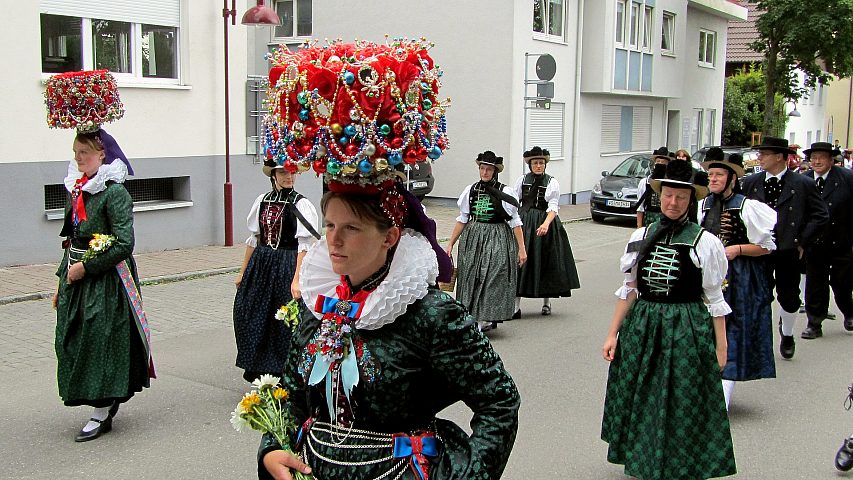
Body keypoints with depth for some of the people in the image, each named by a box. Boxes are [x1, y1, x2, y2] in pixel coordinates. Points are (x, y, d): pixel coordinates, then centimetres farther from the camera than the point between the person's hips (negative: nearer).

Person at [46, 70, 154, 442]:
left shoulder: (114, 192, -14)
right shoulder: (78, 190, 11)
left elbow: (123, 244, -20)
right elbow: (71, 240, 17)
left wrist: (86, 268, -17)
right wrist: (63, 279, 16)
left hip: (106, 282, -8)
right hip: (78, 279, 8)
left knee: (100, 339, -4)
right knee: (72, 339, 11)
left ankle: (102, 412, 7)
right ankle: (107, 401, 24)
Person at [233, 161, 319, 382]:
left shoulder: (301, 204, -7)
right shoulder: (262, 201, 8)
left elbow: (304, 246, -13)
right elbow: (254, 239, 14)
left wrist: (297, 279, -20)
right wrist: (243, 272, 15)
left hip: (287, 265, -5)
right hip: (260, 265, 5)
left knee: (285, 320, 1)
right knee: (251, 315, 9)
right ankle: (257, 369, 27)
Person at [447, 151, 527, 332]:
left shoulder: (505, 192, -6)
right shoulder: (470, 190, 5)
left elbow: (515, 222, -3)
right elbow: (462, 219, 11)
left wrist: (521, 248, -5)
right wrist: (450, 244, 10)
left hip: (497, 240, -4)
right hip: (472, 238, 4)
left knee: (493, 276, -7)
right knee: (471, 276, 5)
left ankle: (487, 318, 0)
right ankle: (473, 316, 17)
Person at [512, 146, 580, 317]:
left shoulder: (552, 182, -1)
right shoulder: (522, 180, 4)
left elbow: (553, 207, -10)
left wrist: (546, 224, -26)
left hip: (545, 223, 0)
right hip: (524, 224, 1)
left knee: (546, 262, 7)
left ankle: (547, 303, 26)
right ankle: (516, 306, -5)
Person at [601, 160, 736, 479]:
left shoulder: (705, 242, -6)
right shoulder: (641, 237, 4)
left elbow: (715, 299, -2)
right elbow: (629, 290, 9)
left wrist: (720, 348, -1)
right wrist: (612, 335, 8)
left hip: (686, 331, -4)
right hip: (642, 328, 4)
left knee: (681, 408, 4)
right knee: (640, 403, 13)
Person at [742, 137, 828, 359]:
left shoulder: (803, 184, -4)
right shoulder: (750, 183, 4)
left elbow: (820, 215, -1)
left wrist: (803, 242, -6)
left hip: (788, 251, -1)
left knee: (789, 298, 10)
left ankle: (787, 334, 35)